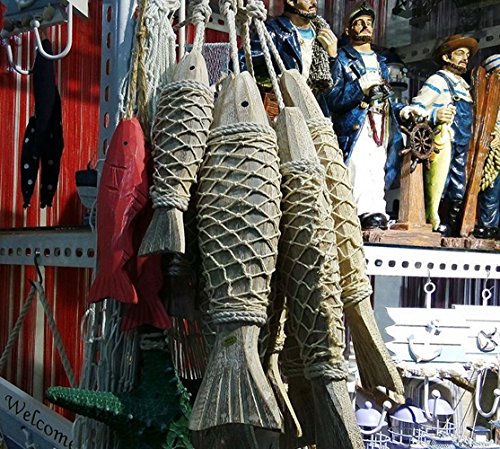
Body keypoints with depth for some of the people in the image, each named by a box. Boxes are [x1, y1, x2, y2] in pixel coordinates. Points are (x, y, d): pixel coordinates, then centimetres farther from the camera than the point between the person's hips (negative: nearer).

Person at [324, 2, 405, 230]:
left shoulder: (380, 61, 29)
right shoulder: (342, 59, 8)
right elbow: (332, 99, -5)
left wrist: (403, 110, 14)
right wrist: (361, 86, -15)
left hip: (383, 129, 6)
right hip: (356, 127, -6)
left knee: (377, 174, -4)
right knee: (360, 168, -24)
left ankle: (375, 215, -7)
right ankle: (370, 213, -29)